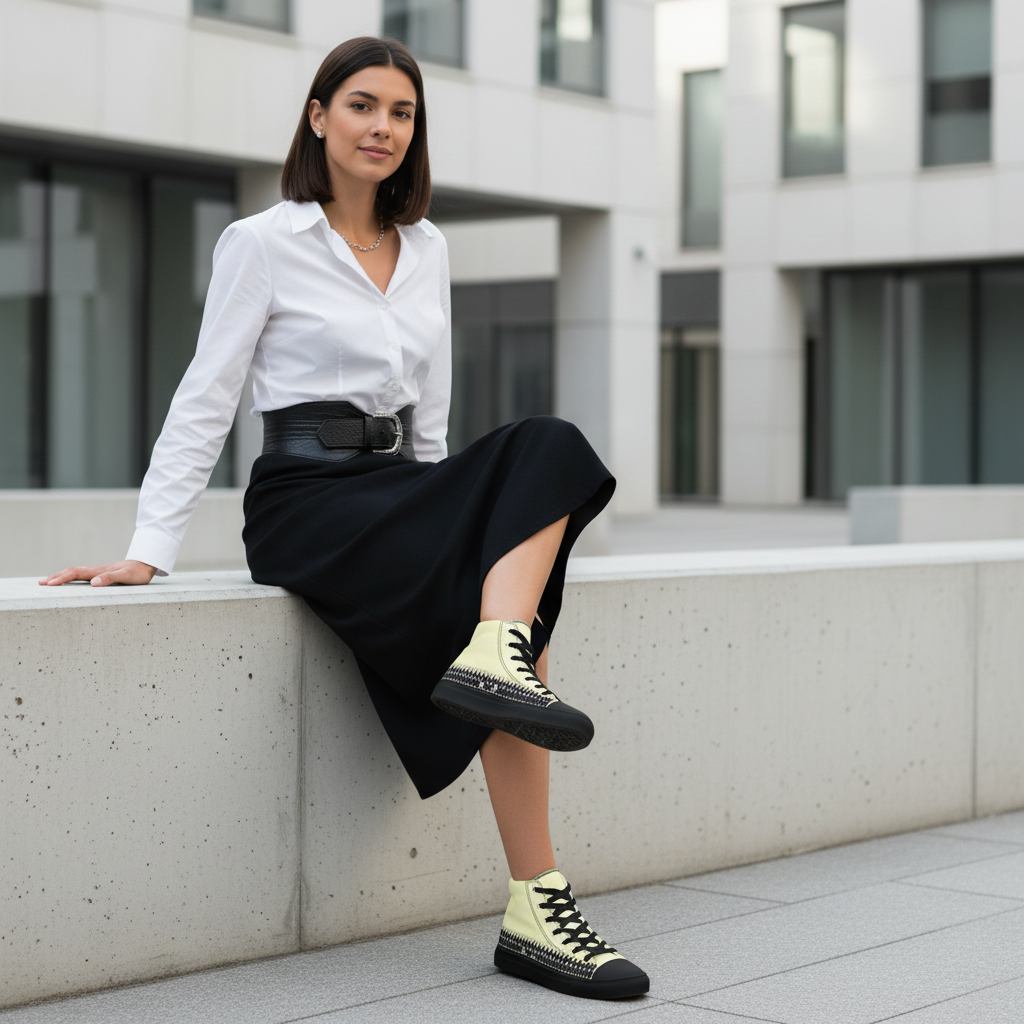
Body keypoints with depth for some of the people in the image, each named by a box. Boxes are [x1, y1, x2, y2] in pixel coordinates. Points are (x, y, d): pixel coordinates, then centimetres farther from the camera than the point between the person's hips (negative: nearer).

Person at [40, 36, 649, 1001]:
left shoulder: (427, 249, 18)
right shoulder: (262, 243, 1)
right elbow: (203, 403, -3)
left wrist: (439, 515, 15)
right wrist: (148, 551, -10)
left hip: (403, 488, 6)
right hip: (307, 498, -6)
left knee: (549, 447, -27)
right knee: (519, 616, -27)